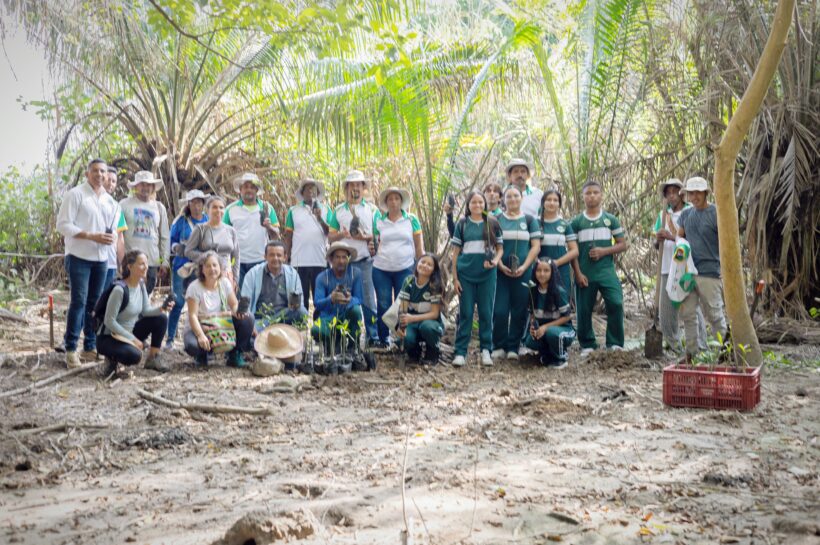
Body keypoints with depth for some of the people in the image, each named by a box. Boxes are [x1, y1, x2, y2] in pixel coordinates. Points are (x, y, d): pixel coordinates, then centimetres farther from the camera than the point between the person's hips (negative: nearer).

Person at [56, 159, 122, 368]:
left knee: (95, 303, 9)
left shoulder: (110, 201, 14)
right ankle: (70, 349, -5)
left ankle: (90, 346, 17)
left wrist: (113, 237, -3)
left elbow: (115, 225, 22)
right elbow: (63, 224, -12)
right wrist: (92, 236, -19)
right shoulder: (75, 194, -5)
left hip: (101, 259, 6)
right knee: (79, 302, -10)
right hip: (79, 257, -6)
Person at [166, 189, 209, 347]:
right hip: (182, 267, -2)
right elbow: (171, 241, 6)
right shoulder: (181, 221, 3)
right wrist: (177, 248, -14)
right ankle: (170, 339, 10)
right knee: (178, 303, 2)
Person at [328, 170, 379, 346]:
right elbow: (330, 236, 10)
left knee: (368, 299, -3)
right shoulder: (338, 210, 12)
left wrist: (365, 237, -15)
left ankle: (373, 335, 2)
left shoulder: (372, 209, 7)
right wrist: (342, 234, -10)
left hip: (365, 261, -2)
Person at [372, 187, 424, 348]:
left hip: (405, 268, -1)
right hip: (381, 269, 1)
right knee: (383, 305, 3)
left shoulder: (411, 220, 3)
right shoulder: (378, 221, 6)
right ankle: (383, 340, 12)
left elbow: (419, 246, 4)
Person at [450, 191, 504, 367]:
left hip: (486, 274, 0)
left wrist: (495, 260, -13)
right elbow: (455, 252, 5)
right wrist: (455, 278, 0)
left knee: (486, 313, 4)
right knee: (465, 313, 1)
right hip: (465, 274, 0)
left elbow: (500, 248, 9)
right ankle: (460, 352, 4)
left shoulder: (492, 223, 5)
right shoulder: (462, 224, 5)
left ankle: (486, 350, 13)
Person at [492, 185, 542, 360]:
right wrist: (501, 266, -10)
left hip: (523, 272, 1)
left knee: (519, 311, 1)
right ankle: (499, 346, 6)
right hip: (501, 272, 0)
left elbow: (536, 246, 3)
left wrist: (524, 267, -9)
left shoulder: (530, 220, 8)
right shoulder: (497, 220, 8)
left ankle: (513, 347, 10)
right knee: (500, 310, -5)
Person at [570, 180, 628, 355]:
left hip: (607, 272, 0)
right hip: (584, 274, 0)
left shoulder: (611, 219, 8)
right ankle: (587, 345, 18)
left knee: (616, 304, -14)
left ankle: (615, 344, -3)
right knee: (584, 311, 3)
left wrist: (604, 251, -10)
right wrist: (578, 273, -5)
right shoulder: (576, 222, 7)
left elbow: (622, 245, 7)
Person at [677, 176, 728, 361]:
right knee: (688, 314, 7)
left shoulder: (716, 214, -6)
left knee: (714, 314, -1)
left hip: (709, 272, -6)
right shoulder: (686, 213, 11)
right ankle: (691, 352, 15)